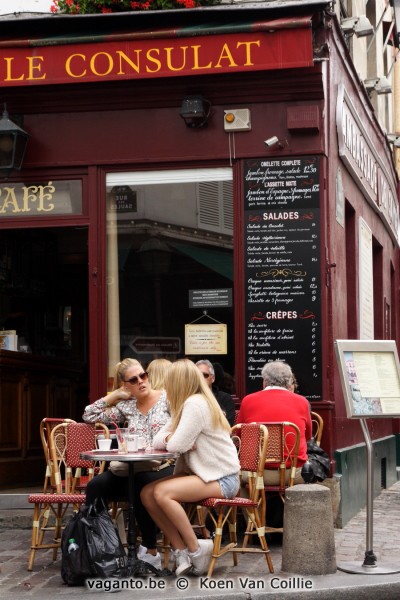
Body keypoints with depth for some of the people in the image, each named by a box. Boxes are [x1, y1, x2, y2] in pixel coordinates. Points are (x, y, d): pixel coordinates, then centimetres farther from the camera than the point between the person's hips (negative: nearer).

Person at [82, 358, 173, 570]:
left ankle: (150, 552, -24)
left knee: (140, 485, -36)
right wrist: (114, 395, 12)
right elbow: (89, 416, 18)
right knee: (96, 486, -20)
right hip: (134, 470, 5)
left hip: (165, 467, -5)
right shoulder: (126, 407, 14)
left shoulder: (167, 398, 2)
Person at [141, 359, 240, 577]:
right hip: (201, 473, 10)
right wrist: (171, 438, -12)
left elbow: (177, 445, -23)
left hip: (221, 478, -10)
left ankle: (195, 549, -14)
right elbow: (158, 440, 11)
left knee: (162, 492, -26)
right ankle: (181, 550, -6)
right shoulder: (184, 405, 15)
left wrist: (170, 439, 0)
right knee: (147, 493, -7)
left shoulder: (195, 404, -16)